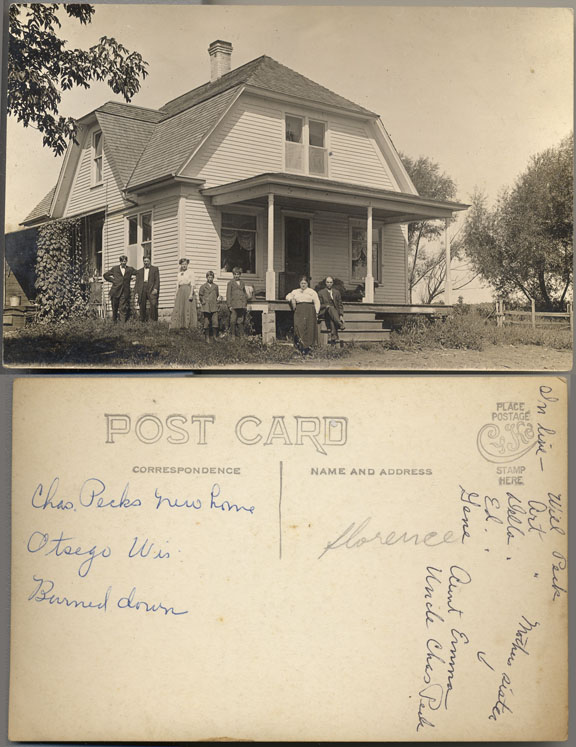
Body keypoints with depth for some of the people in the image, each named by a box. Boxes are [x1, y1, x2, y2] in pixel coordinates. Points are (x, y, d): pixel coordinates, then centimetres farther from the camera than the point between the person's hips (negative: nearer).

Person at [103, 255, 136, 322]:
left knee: (123, 309, -8)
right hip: (115, 291, 1)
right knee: (114, 308, 7)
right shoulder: (115, 268, 10)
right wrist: (112, 280, 5)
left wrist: (130, 279, 3)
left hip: (125, 292, -1)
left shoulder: (130, 269, 10)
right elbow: (105, 275, 14)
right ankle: (114, 322, 18)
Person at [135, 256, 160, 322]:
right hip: (142, 290, 3)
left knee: (153, 304, -19)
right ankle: (142, 321, 3)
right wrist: (136, 292, 6)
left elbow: (157, 280, 4)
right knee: (142, 306, -3)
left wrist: (155, 288, -11)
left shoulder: (155, 269, 14)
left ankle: (154, 321, -16)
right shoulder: (139, 271, 22)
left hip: (151, 289, -3)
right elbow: (137, 282, 18)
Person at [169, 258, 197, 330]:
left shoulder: (190, 272, 1)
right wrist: (176, 295, 9)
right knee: (178, 309, -1)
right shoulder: (179, 274, 16)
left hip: (188, 290, -5)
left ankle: (189, 326, -3)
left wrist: (191, 294, -16)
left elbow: (192, 284, -7)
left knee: (188, 309, -6)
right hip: (180, 292, 5)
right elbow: (177, 285, 17)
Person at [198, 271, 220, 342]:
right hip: (206, 307, -2)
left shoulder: (215, 286, 13)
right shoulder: (203, 286, 6)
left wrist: (216, 301, 11)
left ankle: (213, 337, -2)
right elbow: (200, 295, 10)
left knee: (215, 322, -10)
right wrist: (203, 302, 3)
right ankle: (207, 337, 9)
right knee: (207, 323, 1)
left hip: (214, 307, 2)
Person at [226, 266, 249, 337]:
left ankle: (241, 335, 10)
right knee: (233, 321, -5)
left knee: (241, 321, 5)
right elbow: (228, 294, -1)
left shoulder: (242, 282, 16)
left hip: (242, 305, 4)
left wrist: (245, 303, 12)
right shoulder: (230, 283, 2)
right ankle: (233, 335, 2)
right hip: (234, 305, -4)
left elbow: (245, 293, 21)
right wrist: (229, 305, -7)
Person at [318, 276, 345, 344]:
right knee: (331, 308, -37)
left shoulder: (336, 292, 19)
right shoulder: (321, 293, 13)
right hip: (325, 312, -2)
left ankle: (333, 337, -49)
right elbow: (319, 305, 8)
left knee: (332, 320, -35)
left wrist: (341, 315, 0)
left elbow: (340, 305, 14)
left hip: (335, 312, 2)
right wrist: (326, 306, -13)